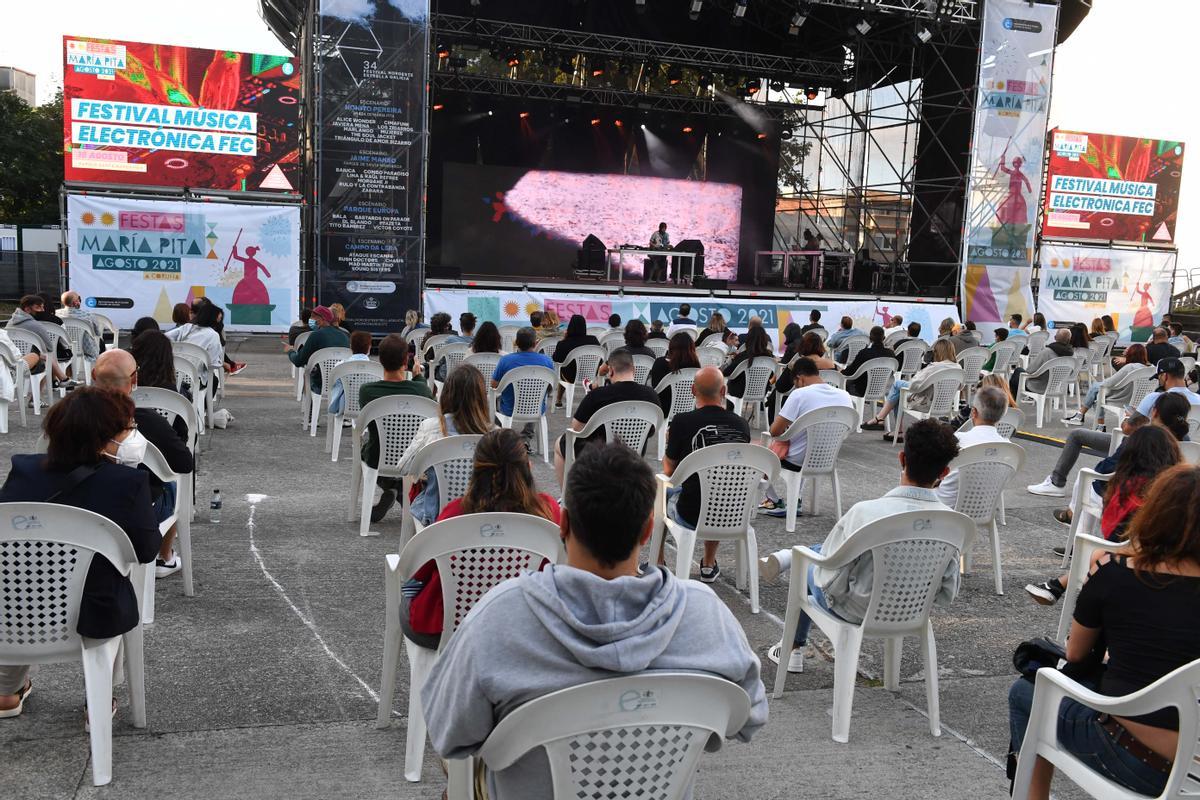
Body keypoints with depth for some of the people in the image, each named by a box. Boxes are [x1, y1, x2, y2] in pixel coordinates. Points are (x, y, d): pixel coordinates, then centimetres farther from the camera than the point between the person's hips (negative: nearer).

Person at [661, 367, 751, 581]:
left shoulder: (682, 422, -15)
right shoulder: (741, 425, -5)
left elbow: (668, 470, -2)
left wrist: (670, 443, 17)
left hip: (692, 516, -3)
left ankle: (658, 565, 35)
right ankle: (709, 566, 39)